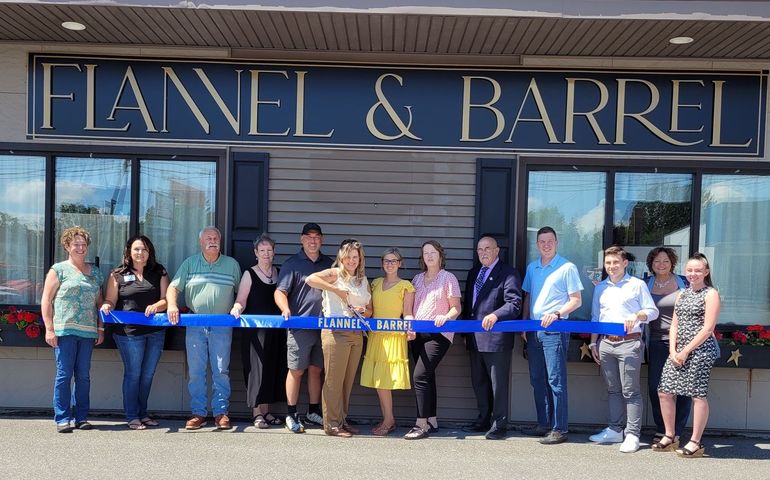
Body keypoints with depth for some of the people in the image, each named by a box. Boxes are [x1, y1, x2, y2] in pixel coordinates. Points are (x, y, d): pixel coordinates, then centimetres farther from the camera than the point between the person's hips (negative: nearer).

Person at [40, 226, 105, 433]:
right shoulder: (59, 269, 3)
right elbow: (46, 300, 0)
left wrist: (100, 328, 12)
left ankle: (81, 417, 14)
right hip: (65, 330, -4)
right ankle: (62, 419, 5)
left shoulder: (95, 273, 16)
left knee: (84, 376, 6)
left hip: (88, 331, 4)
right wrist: (49, 329, -6)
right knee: (64, 374, -2)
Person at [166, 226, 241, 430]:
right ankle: (198, 413, 11)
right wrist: (172, 305, -13)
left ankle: (221, 413, 6)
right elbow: (173, 287, 4)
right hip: (195, 324, 1)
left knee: (221, 370, -1)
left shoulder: (232, 264, 9)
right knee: (195, 371, 3)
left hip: (222, 326, -1)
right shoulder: (190, 263, 10)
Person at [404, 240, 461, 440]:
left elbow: (456, 308, -2)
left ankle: (421, 424, -10)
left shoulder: (448, 278, 0)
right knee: (426, 376, 10)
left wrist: (446, 317, -21)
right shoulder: (417, 279, 15)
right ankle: (432, 421, 19)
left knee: (420, 375, -15)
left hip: (439, 334, -6)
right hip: (418, 334, 6)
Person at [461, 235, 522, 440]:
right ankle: (484, 420, 29)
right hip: (475, 338, 8)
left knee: (498, 383, 1)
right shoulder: (474, 273, 16)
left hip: (496, 338, -8)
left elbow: (514, 304, -16)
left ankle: (499, 424, 11)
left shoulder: (508, 273, -8)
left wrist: (495, 315, -31)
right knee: (479, 382, 17)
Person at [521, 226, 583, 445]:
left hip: (554, 329, -6)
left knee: (556, 380, -6)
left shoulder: (567, 268, -4)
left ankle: (559, 429, 0)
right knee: (537, 380, 11)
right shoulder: (532, 268, 14)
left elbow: (576, 300, -5)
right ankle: (543, 424, 21)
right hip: (534, 329, 7)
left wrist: (556, 314, -19)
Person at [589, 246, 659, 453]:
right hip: (606, 343, 5)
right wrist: (593, 343, 13)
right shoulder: (600, 288, 16)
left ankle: (632, 434, 1)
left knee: (630, 391, -4)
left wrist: (637, 316, -19)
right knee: (613, 390, 11)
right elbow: (595, 317, 19)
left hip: (629, 343, -5)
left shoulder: (637, 285, 2)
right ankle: (615, 430, 20)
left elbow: (653, 311, 1)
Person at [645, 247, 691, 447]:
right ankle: (661, 430, 13)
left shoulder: (684, 283, 5)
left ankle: (676, 432, 11)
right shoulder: (646, 285, 8)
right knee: (655, 387, -2)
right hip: (657, 342, 1)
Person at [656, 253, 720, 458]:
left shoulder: (710, 294, -4)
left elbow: (708, 329, -11)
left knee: (698, 394, -2)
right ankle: (669, 436, 19)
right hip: (679, 351, 7)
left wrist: (686, 351, -13)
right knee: (664, 391, 5)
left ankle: (695, 443, 9)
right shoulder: (683, 293, 15)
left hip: (700, 350, -7)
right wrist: (673, 350, 0)